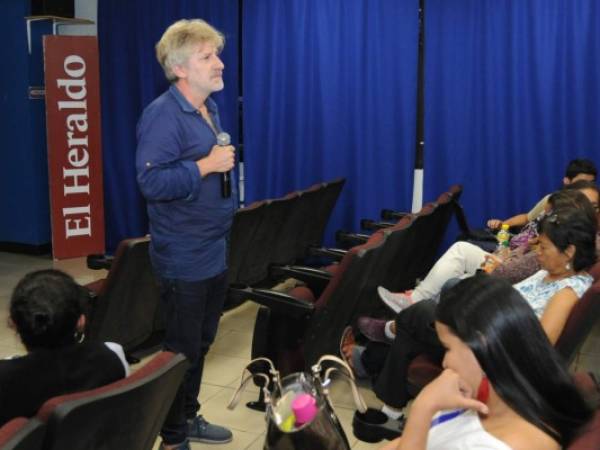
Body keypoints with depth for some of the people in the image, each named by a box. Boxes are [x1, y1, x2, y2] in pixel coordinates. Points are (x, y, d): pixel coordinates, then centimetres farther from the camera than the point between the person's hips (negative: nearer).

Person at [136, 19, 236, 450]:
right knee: (182, 349, 4)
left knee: (201, 343, 19)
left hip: (214, 250, 9)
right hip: (184, 257, -9)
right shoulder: (163, 115, -18)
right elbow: (151, 182, -26)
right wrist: (205, 166, -24)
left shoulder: (210, 109, 11)